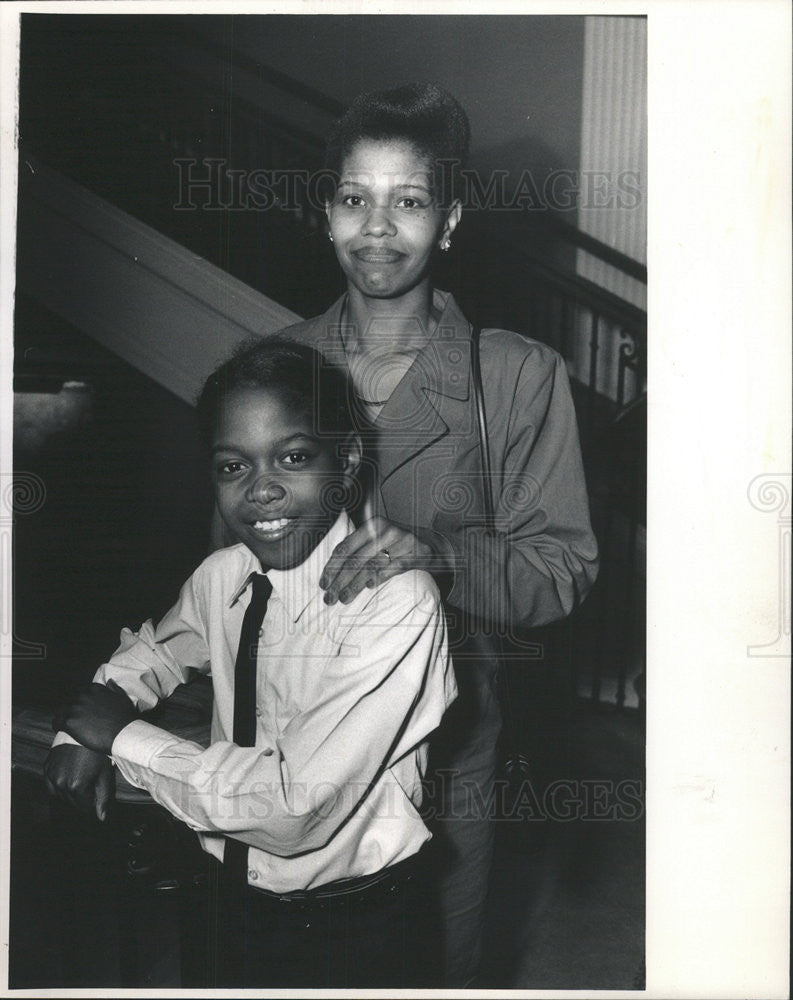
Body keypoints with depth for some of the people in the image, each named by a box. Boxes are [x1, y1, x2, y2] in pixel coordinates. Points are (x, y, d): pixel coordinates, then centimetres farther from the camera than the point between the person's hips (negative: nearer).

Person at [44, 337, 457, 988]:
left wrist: (123, 735, -20)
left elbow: (294, 810, -30)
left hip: (353, 931, -5)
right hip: (239, 899, 5)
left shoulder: (399, 604, -27)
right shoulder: (222, 576, -7)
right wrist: (80, 735, -4)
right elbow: (150, 653, 15)